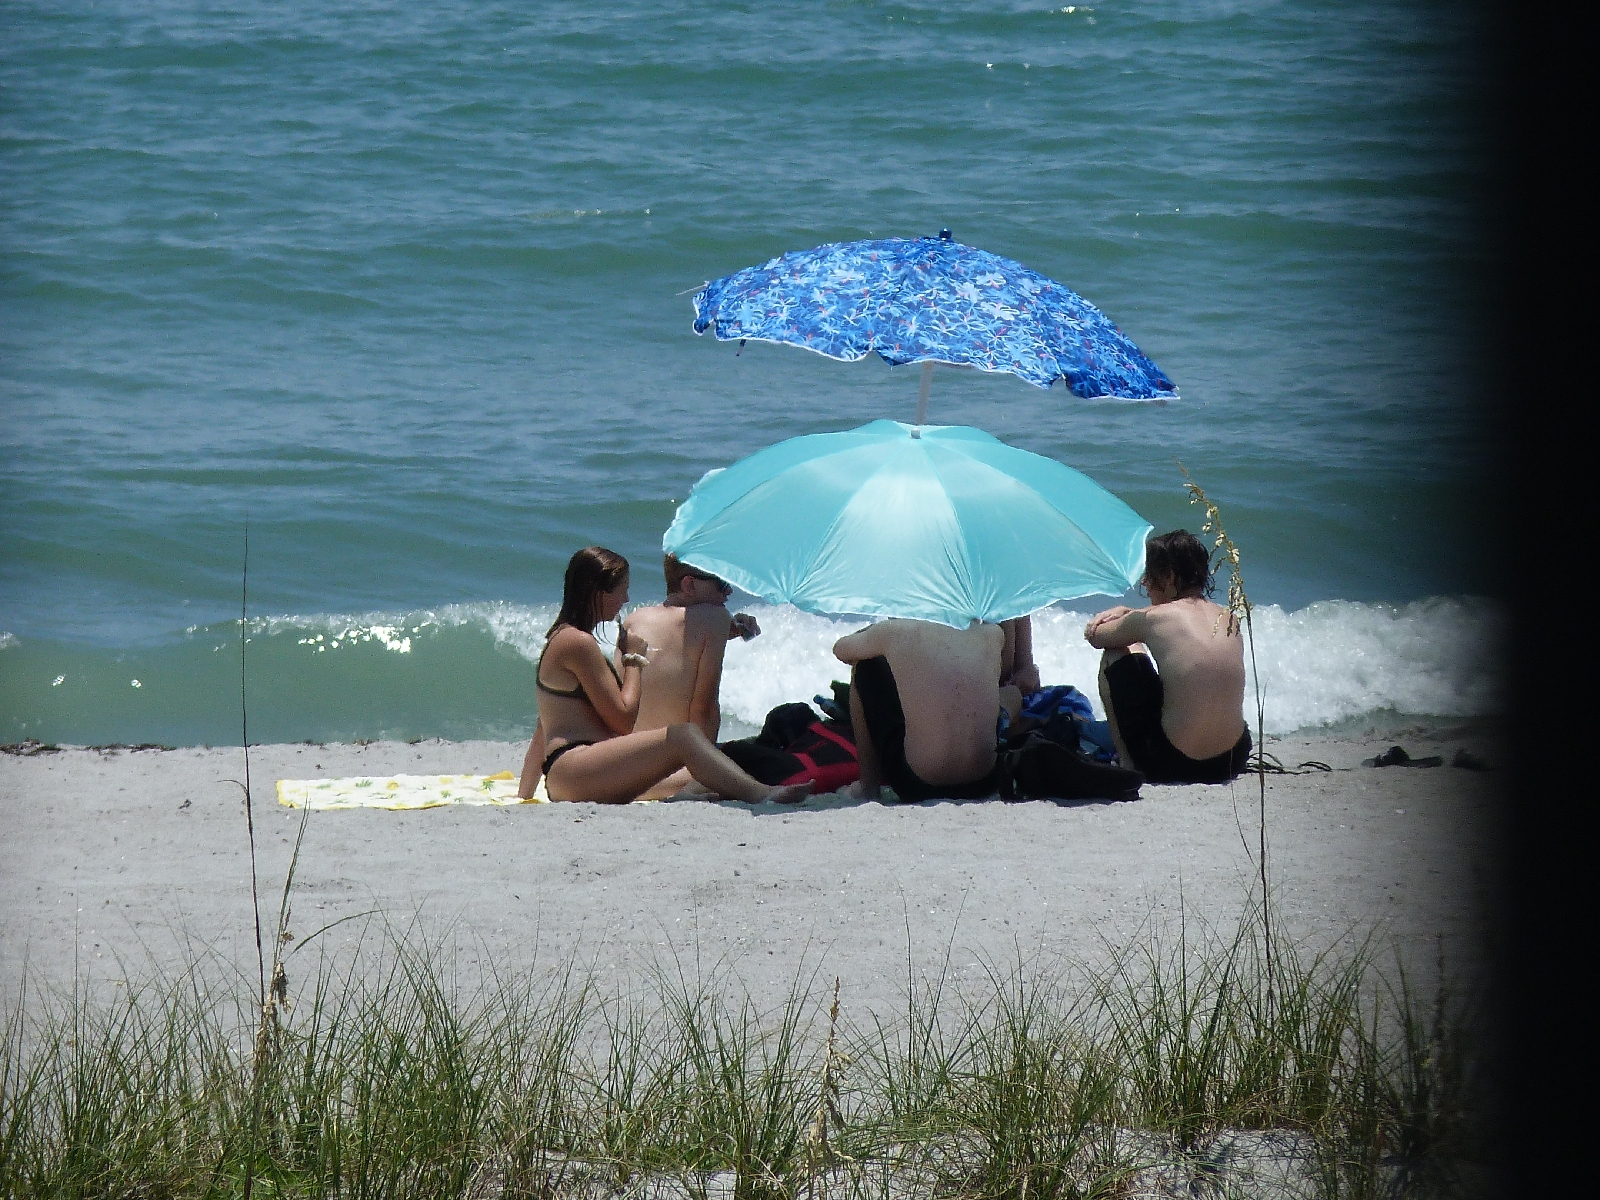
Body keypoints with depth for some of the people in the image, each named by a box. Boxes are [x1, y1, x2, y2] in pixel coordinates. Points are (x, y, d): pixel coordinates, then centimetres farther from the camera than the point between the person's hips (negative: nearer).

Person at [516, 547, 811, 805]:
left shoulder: (562, 639, 25)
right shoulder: (579, 643, -8)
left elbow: (543, 731, 29)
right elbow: (623, 719, -11)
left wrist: (524, 796, 31)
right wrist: (634, 659, 3)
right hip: (571, 770, -10)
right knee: (683, 736, -23)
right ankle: (759, 795, -38)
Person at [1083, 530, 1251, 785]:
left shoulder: (1151, 619, -10)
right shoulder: (1230, 620, 6)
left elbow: (1094, 636, 9)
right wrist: (1125, 613, 24)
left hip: (1170, 765, -5)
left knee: (1114, 657, 15)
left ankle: (1127, 764, 21)